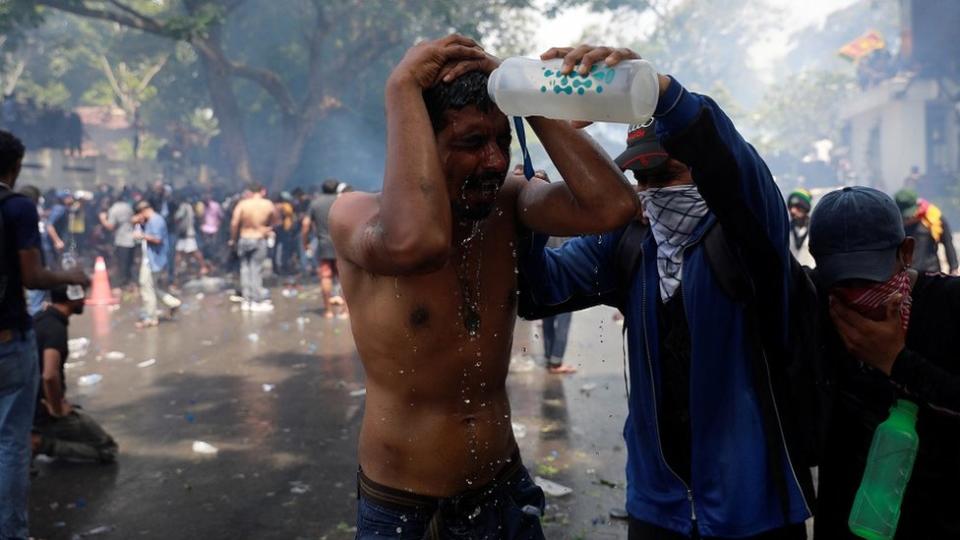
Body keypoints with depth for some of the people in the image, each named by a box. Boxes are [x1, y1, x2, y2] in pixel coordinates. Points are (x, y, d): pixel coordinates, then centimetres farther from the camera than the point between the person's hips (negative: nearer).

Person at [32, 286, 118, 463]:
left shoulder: (39, 319, 5)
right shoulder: (56, 328, -24)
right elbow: (50, 376, -38)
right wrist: (57, 410, -22)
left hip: (31, 405, 8)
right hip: (44, 412, -8)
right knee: (107, 449, 3)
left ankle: (35, 437, 10)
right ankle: (40, 443, -8)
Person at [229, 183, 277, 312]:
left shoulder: (242, 204, -5)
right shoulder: (268, 205, -4)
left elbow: (234, 223, -10)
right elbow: (274, 222, 6)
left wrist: (233, 239, 1)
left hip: (244, 239, 1)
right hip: (259, 240, -1)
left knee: (245, 269, 10)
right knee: (256, 270, 3)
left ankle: (246, 300, 13)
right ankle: (257, 301, 6)